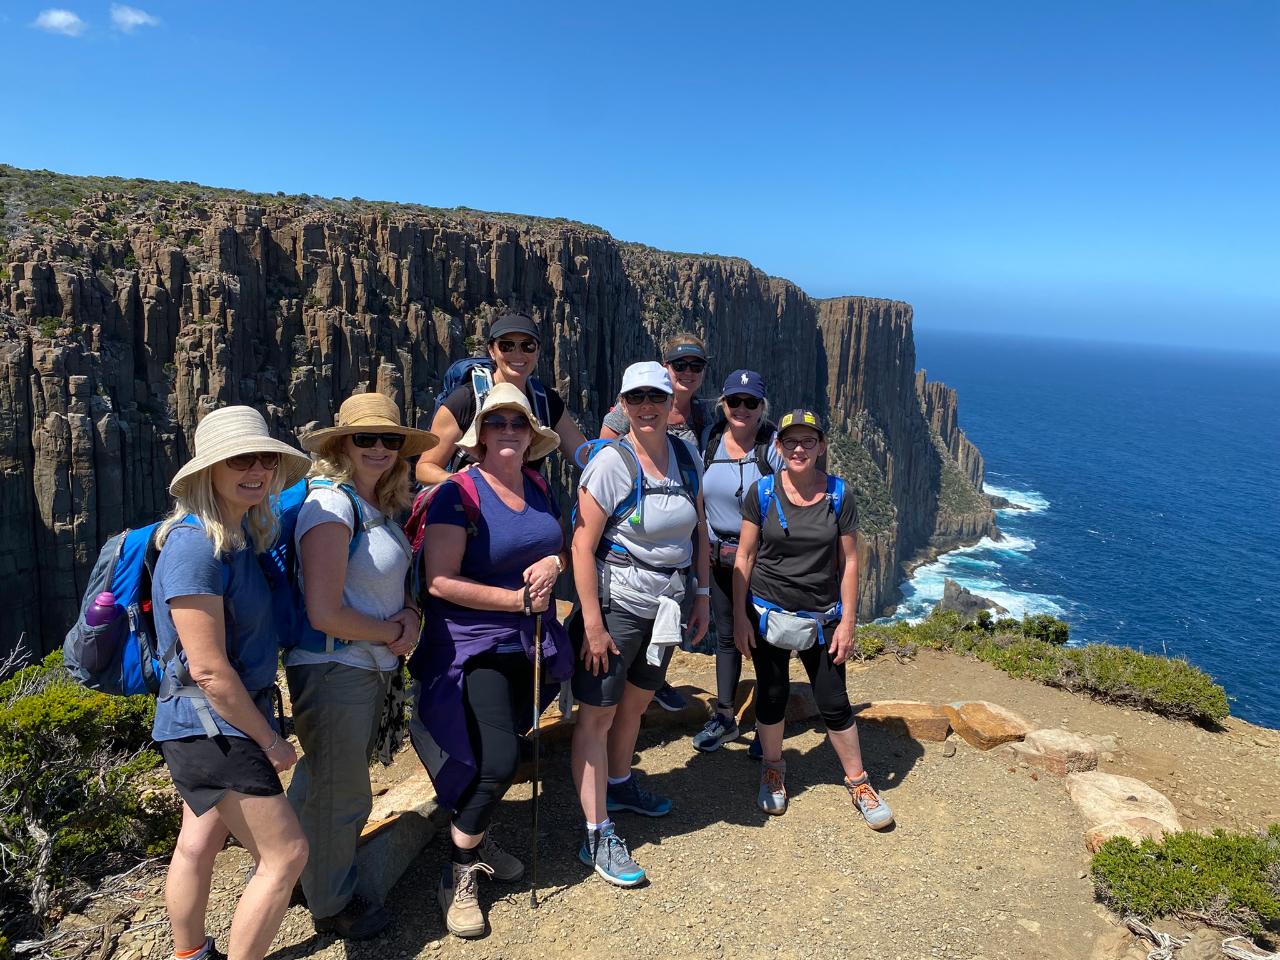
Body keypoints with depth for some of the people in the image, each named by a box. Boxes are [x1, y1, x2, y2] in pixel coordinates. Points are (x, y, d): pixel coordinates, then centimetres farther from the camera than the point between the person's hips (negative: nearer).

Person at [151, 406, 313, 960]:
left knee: (200, 843, 23)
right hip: (211, 726, -9)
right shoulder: (196, 545, -24)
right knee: (286, 854, -1)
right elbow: (209, 670, -23)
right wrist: (270, 741, -14)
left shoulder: (241, 533, 4)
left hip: (206, 726, 9)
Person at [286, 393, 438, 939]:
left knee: (326, 784, 25)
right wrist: (392, 634, -11)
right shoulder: (332, 505, -20)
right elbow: (325, 613, -25)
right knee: (341, 793, 9)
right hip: (333, 669, -8)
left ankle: (312, 879, 46)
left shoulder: (378, 508, 6)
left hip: (372, 668, 8)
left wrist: (410, 616, -6)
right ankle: (332, 906, 32)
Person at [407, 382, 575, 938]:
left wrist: (554, 563, -9)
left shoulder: (538, 488, 4)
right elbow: (441, 581, -22)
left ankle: (476, 840, 43)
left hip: (529, 643, 7)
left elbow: (564, 547, 15)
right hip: (474, 646, -6)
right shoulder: (459, 494, -16)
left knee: (498, 751, 18)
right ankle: (458, 878, 10)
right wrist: (520, 600, -19)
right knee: (498, 759, -13)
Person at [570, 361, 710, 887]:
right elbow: (582, 545, -17)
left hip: (670, 601, 6)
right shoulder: (611, 462, -16)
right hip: (618, 601, -6)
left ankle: (619, 783, 45)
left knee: (636, 699, 22)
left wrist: (701, 593, 10)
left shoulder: (687, 457, 2)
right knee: (598, 713, 0)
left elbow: (699, 529, 13)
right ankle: (597, 835, 10)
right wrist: (592, 622, -19)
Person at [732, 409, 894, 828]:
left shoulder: (838, 495, -3)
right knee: (772, 696, 11)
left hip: (822, 618, 0)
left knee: (834, 703, 4)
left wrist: (847, 621, -3)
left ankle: (858, 782, 24)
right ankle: (773, 770, 35)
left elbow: (849, 562, 1)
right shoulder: (762, 491, -5)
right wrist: (739, 616, -4)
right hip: (768, 614, 0)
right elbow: (744, 557, -1)